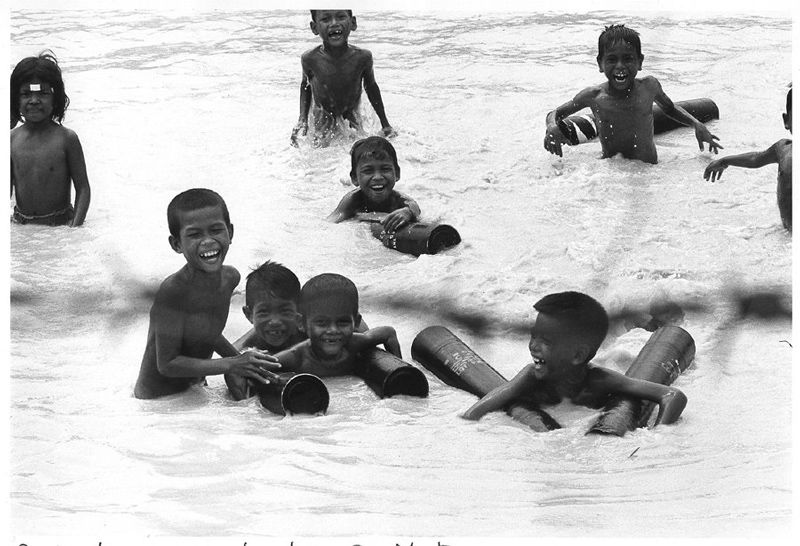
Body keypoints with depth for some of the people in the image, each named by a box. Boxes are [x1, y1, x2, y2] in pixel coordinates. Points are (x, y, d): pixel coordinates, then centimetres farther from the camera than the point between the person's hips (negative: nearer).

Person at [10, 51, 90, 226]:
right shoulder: (12, 139, 3)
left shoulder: (66, 138, -6)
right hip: (21, 225, 3)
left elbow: (83, 188, -4)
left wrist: (75, 227, -15)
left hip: (60, 224, -2)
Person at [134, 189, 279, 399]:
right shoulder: (173, 291, -25)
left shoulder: (230, 278, -1)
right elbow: (167, 364, -23)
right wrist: (232, 365, -25)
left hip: (195, 388, 9)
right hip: (156, 399, -9)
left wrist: (243, 361, 5)